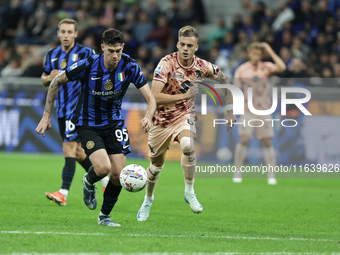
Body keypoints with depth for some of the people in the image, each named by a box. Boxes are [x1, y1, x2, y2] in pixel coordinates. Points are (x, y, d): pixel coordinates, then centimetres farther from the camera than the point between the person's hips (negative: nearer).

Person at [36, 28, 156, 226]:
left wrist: (149, 117, -36)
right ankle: (89, 182, 16)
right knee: (103, 168, -23)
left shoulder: (130, 66, -15)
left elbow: (150, 98, -13)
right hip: (88, 124, -3)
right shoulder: (88, 65, -22)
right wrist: (47, 116, -7)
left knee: (118, 174, -4)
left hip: (114, 123, 3)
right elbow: (56, 81, -7)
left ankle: (105, 216, 20)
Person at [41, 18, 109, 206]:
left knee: (69, 147, -16)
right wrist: (49, 78, -4)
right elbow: (44, 79, 19)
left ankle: (63, 192, -21)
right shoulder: (52, 55, 10)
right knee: (77, 152, 12)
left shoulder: (85, 53, -6)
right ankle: (105, 181, 30)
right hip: (61, 109, 7)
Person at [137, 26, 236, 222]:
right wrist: (185, 95, -35)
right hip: (162, 118, -1)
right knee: (157, 163, 12)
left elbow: (225, 81, 8)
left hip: (185, 115, 1)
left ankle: (189, 192, -14)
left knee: (188, 146, -32)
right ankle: (148, 199, 41)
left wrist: (229, 111, 5)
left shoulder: (203, 67, -12)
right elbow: (155, 97, -30)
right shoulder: (167, 64, -22)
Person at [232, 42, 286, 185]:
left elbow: (282, 67, -14)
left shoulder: (266, 67, 4)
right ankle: (237, 173, -2)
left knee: (267, 142, -1)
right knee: (243, 140, -11)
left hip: (264, 110, 1)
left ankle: (271, 176, 2)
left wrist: (270, 52, -11)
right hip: (247, 111, -1)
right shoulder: (241, 70, 3)